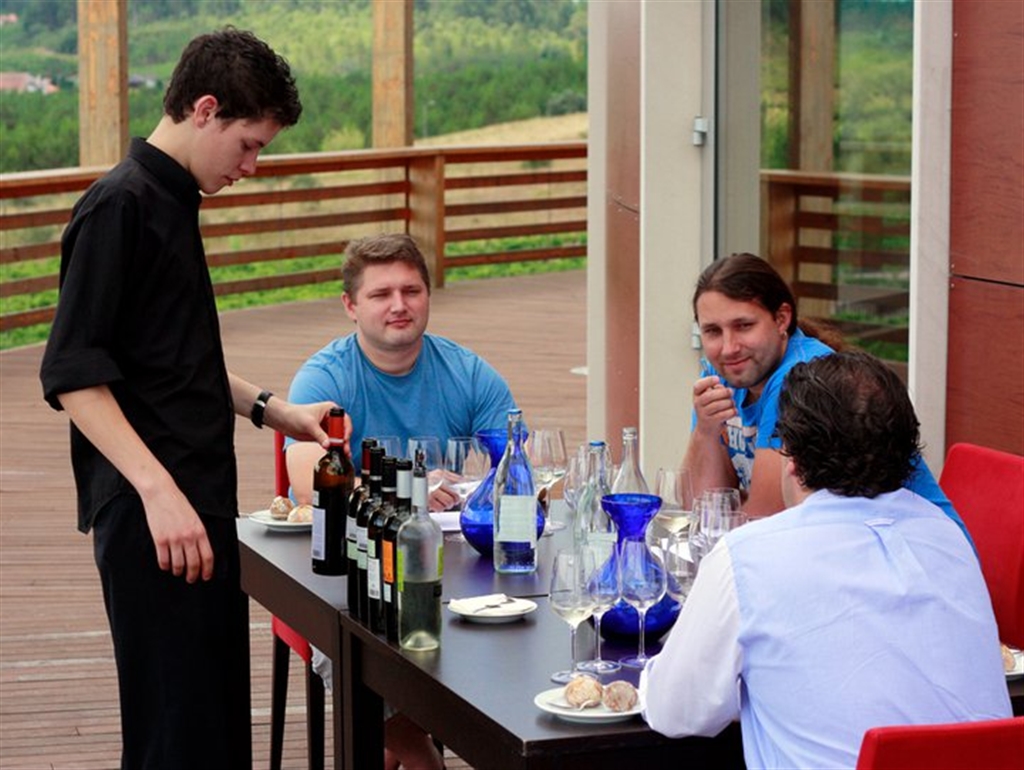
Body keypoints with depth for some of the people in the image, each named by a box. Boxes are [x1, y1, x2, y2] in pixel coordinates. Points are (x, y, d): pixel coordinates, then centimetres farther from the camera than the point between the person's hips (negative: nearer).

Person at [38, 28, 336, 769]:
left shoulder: (175, 200, 16)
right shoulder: (120, 206, -12)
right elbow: (73, 374, -18)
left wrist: (270, 409, 18)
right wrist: (157, 491, -24)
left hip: (201, 500, 10)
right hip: (152, 513, -10)